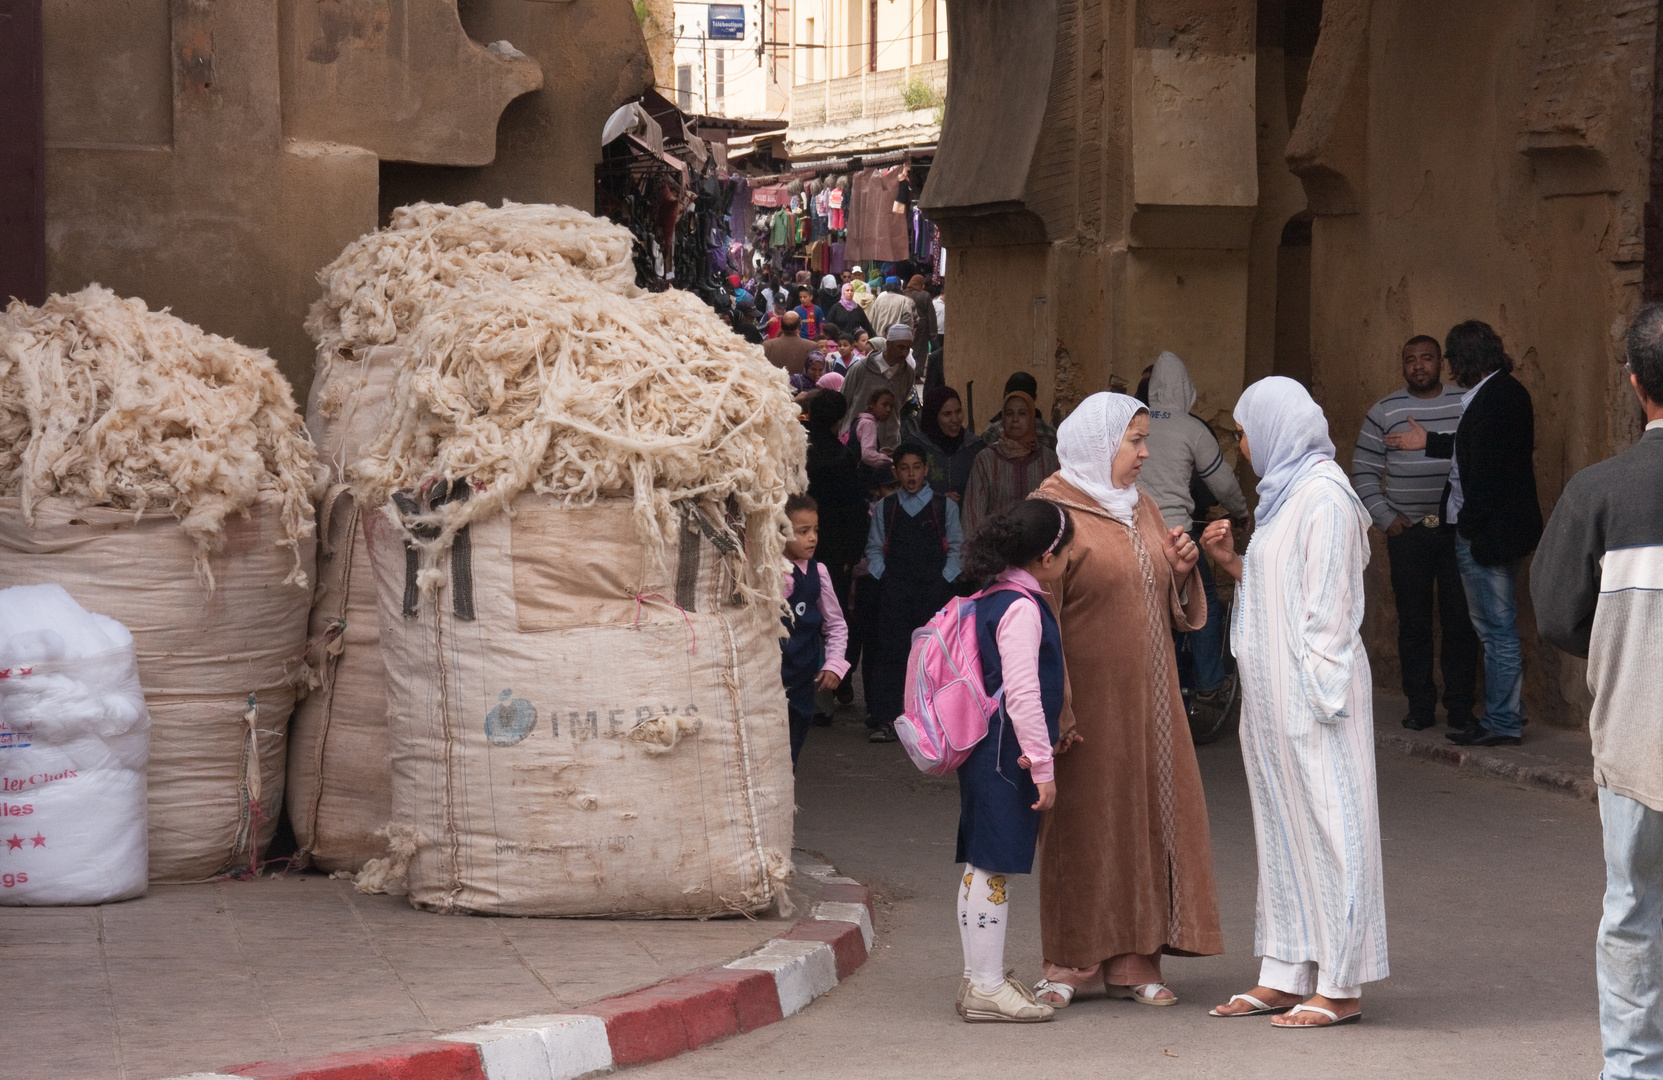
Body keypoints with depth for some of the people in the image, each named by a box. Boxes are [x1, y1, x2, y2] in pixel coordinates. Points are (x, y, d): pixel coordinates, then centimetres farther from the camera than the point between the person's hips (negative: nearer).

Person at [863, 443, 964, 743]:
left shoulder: (945, 507, 10)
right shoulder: (884, 508, 14)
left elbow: (956, 549, 9)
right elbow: (874, 548, 15)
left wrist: (945, 579, -4)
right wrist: (881, 576, -1)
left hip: (934, 587, 0)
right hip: (894, 589, 0)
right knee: (890, 650, -8)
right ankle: (885, 719, -10)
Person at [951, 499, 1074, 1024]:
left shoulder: (993, 599, 15)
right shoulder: (1021, 608, -17)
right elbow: (1021, 693, -21)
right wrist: (1043, 765, -18)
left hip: (986, 752, 10)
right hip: (1007, 755, -10)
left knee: (985, 865, 14)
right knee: (992, 866, -7)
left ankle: (984, 977, 21)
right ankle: (986, 986, -4)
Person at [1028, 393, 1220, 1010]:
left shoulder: (1141, 509, 15)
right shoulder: (1053, 513, -9)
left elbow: (1173, 609, 21)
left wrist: (1181, 571, -1)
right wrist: (1054, 707, -20)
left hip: (1147, 698, 7)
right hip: (1090, 699, -7)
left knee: (1147, 817, 5)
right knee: (1084, 823, -1)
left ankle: (1133, 961, 11)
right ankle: (1071, 962, 9)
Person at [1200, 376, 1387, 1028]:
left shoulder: (1323, 497, -13)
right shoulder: (1285, 492, 16)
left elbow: (1328, 606, -17)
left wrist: (1320, 698, -20)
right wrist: (1231, 562, 7)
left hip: (1312, 694, -10)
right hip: (1273, 694, 10)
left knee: (1325, 823, -5)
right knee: (1283, 826, 11)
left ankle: (1340, 986, -1)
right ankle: (1284, 977, 16)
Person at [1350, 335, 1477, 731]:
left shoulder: (1465, 405, 5)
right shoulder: (1384, 412, 5)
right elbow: (1363, 472, 8)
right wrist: (1386, 518, -1)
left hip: (1458, 530, -1)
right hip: (1408, 532, 1)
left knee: (1460, 621, -2)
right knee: (1413, 623, 3)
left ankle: (1460, 706, 6)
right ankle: (1420, 706, 10)